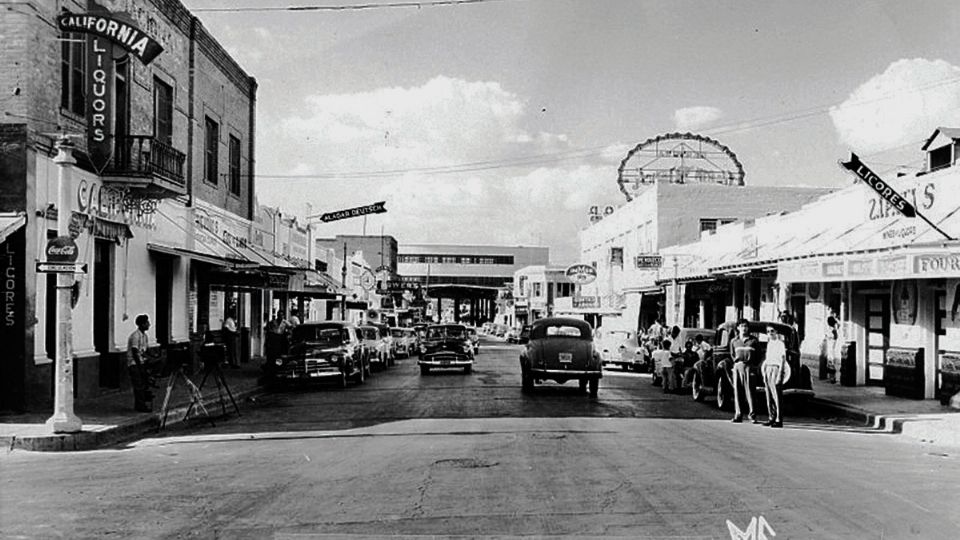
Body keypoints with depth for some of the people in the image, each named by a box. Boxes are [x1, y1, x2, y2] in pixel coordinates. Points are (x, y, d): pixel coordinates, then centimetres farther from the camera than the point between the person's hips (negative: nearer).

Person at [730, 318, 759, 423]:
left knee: (749, 391, -8)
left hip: (749, 367, -3)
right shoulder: (734, 341, 15)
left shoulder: (753, 340, 7)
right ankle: (738, 415, 5)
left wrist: (750, 362, -5)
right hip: (737, 367, 3)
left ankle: (752, 415, -7)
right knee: (737, 391, 2)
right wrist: (737, 360, 7)